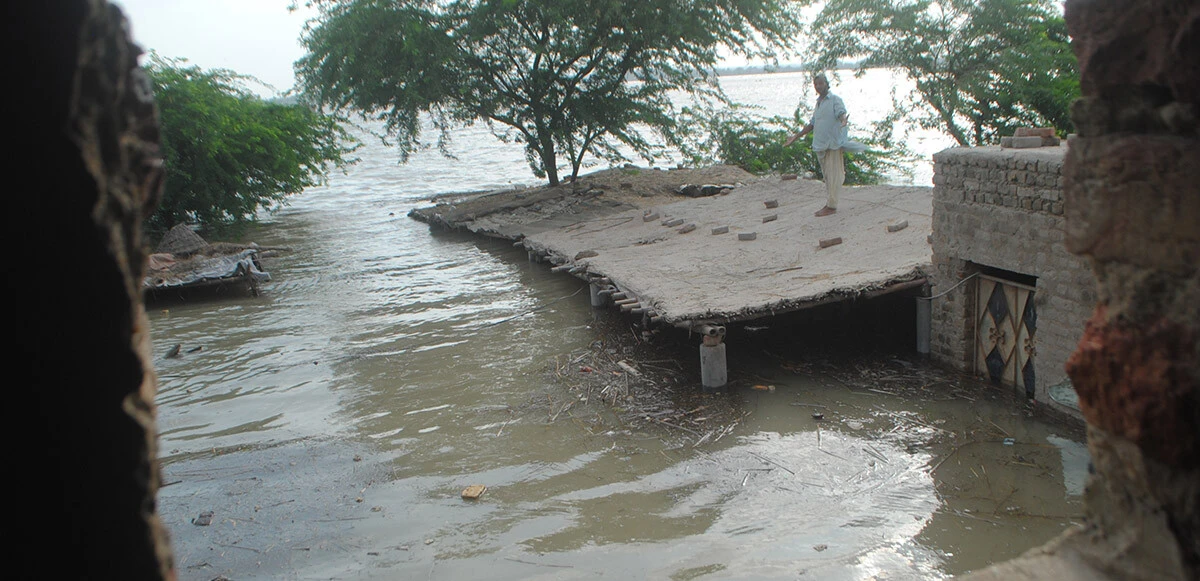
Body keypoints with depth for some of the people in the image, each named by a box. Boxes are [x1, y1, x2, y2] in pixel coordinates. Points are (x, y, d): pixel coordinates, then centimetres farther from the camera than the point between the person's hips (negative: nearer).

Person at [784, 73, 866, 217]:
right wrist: (795, 137, 30)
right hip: (820, 144, 8)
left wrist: (844, 120, -47)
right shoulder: (818, 103, 19)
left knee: (833, 175, -7)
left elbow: (841, 113, -23)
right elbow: (812, 124, 27)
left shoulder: (835, 100, -4)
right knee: (827, 175, 12)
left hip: (833, 143, -8)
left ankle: (831, 206, -7)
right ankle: (830, 203, 17)